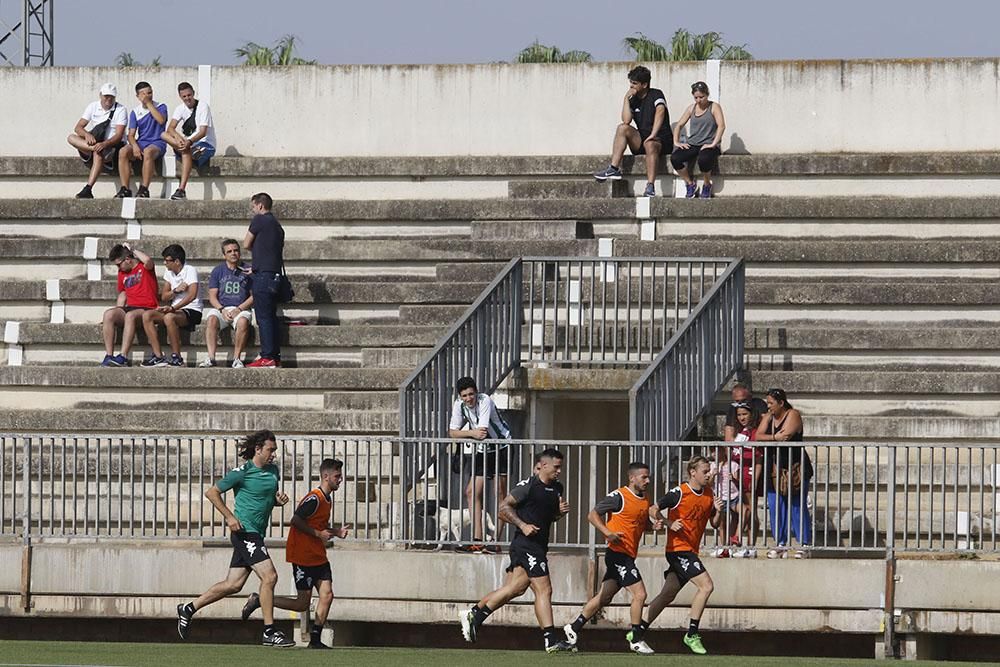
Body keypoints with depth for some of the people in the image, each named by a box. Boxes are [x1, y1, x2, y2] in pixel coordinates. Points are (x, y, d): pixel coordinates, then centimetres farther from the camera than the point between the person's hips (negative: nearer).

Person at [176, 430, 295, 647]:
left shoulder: (273, 470, 12)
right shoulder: (242, 472, -11)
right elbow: (211, 492, -7)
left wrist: (279, 499, 3)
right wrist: (229, 517, -15)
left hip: (256, 534, 9)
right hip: (244, 531, -9)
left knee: (233, 585, 11)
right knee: (269, 576, -15)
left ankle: (188, 609, 24)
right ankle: (269, 633, -11)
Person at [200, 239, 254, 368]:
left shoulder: (247, 270, 7)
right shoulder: (218, 271, 11)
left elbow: (254, 296, 4)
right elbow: (212, 296, 7)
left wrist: (239, 309, -10)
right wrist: (222, 310, -12)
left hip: (241, 309, -1)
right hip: (220, 308, 1)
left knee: (243, 321, -36)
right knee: (211, 319, -33)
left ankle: (237, 358, -29)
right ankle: (211, 358, -36)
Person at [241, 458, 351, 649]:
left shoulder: (327, 499, 12)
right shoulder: (314, 498, -18)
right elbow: (296, 520, -23)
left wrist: (336, 531, 9)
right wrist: (318, 534, -20)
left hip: (318, 557, 9)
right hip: (303, 556, -9)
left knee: (327, 595, -1)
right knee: (302, 604, -5)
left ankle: (315, 639, 4)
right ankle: (258, 601, 9)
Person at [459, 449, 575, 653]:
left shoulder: (556, 488, 15)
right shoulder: (528, 486, -10)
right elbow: (504, 507, -9)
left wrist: (560, 512, 6)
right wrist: (522, 525, -19)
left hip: (539, 546, 9)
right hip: (526, 544, -9)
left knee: (514, 588, 10)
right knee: (543, 589, -11)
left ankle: (474, 615, 20)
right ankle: (551, 641, -12)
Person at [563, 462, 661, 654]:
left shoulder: (645, 500, 13)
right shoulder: (619, 496, -12)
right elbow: (593, 515, -10)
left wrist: (654, 525, 5)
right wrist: (608, 533, -25)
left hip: (628, 556, 9)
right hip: (618, 553, -9)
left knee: (604, 598, 12)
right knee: (640, 594, -11)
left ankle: (574, 628, 23)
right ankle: (635, 640, -3)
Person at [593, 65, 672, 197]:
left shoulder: (656, 95, -4)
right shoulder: (633, 100, 11)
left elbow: (660, 113, -23)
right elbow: (626, 120, -5)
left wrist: (653, 135, -35)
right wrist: (626, 98, -7)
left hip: (661, 141, -6)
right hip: (641, 141, 6)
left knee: (650, 144, -40)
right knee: (622, 128, -19)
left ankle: (650, 187, -50)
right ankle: (614, 169, -27)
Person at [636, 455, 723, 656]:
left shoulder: (708, 495, 10)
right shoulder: (679, 493, -11)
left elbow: (714, 525, 16)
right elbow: (653, 510, -8)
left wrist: (717, 512, -4)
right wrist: (669, 523, -22)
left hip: (690, 552, 8)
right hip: (679, 549, -8)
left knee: (668, 595, 10)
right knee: (706, 585, -17)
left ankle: (638, 632, 17)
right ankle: (692, 634, -12)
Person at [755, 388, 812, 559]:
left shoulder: (793, 415, -8)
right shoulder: (769, 417, 10)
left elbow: (786, 435, -22)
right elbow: (758, 436, -1)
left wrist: (768, 438, -8)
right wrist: (775, 437, -16)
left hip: (795, 468, -6)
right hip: (774, 468, 6)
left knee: (798, 506, -4)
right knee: (775, 507, 5)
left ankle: (804, 545, -1)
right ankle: (780, 544, 13)